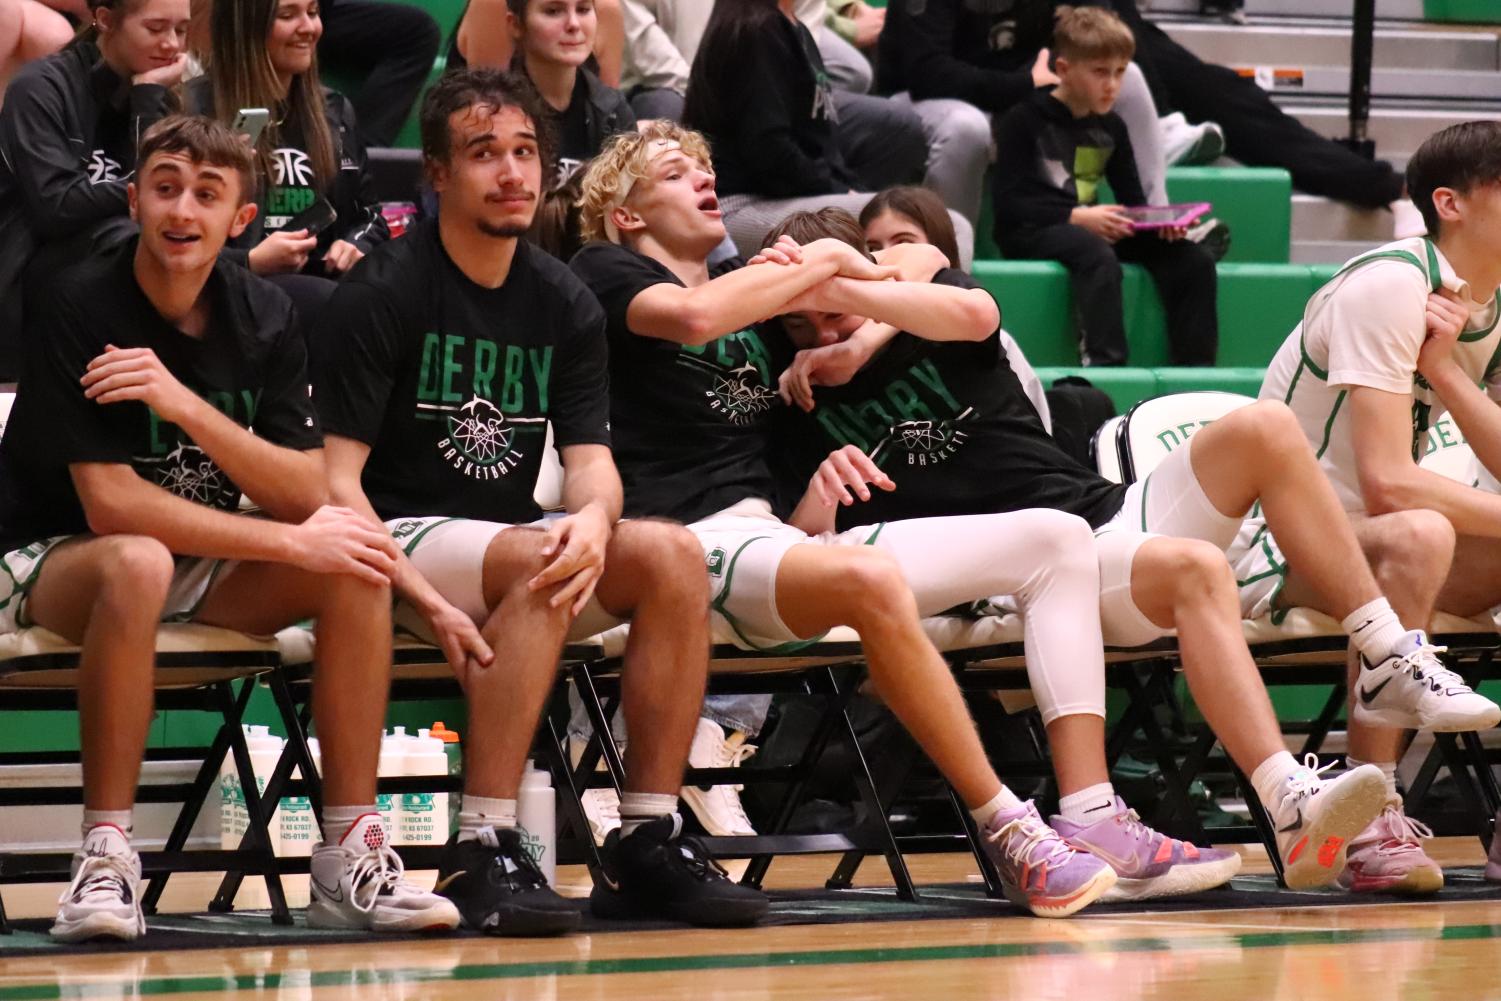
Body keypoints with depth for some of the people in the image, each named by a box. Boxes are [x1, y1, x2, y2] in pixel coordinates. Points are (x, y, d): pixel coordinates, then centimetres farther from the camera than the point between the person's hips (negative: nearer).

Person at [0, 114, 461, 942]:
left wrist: (188, 407, -26)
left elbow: (305, 496, -9)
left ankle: (351, 859, -18)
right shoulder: (79, 307, -18)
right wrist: (293, 542, -25)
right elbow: (109, 504, -23)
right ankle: (104, 858, -31)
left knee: (357, 567, -18)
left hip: (204, 564, 6)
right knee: (137, 565, -39)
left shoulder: (263, 316, -1)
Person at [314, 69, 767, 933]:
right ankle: (482, 852, -36)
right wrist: (426, 604, -26)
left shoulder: (566, 303, 9)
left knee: (672, 555, -21)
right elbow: (336, 480, -13)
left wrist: (594, 519, -24)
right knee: (540, 563, -35)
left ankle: (648, 843, -19)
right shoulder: (383, 294, -8)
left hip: (515, 535, 6)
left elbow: (593, 462, 3)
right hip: (404, 541, -6)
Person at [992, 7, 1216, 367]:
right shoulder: (1024, 121, -7)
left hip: (1088, 226, 7)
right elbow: (1009, 203, -14)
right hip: (1030, 231, -7)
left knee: (1193, 260, -11)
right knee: (1098, 256, -40)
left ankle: (1194, 365, -14)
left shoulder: (1111, 127, 13)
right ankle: (1105, 364, -46)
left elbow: (1133, 200, 13)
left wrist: (1159, 222, -11)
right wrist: (1077, 218, -25)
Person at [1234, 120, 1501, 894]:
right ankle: (1374, 828, -37)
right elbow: (1388, 483, -29)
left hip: (1373, 527, 9)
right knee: (1417, 536, -37)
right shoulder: (1392, 286, -21)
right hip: (1282, 539, -9)